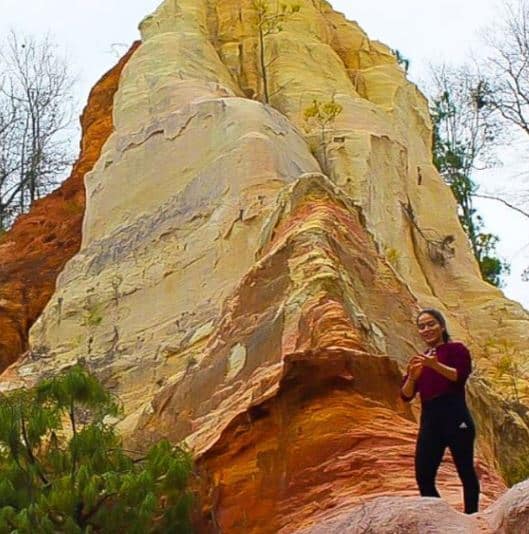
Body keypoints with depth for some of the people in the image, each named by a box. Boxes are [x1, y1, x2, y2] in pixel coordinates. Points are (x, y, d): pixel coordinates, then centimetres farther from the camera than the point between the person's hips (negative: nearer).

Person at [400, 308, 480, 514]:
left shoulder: (455, 349, 3)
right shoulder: (419, 358, 16)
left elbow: (461, 375, -15)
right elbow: (406, 395, 11)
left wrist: (436, 365, -29)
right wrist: (412, 376, -9)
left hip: (455, 416, -5)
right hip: (429, 420, 6)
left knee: (465, 471, -1)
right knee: (423, 476, 0)